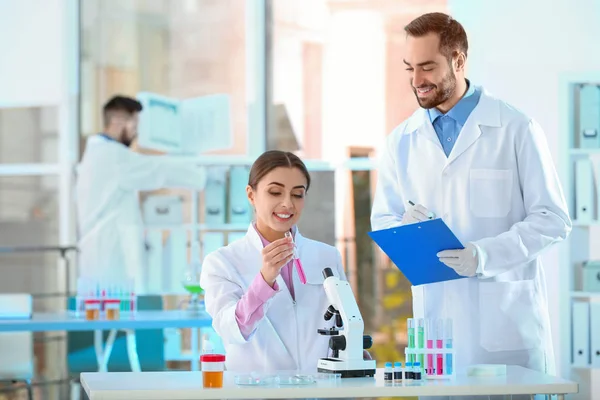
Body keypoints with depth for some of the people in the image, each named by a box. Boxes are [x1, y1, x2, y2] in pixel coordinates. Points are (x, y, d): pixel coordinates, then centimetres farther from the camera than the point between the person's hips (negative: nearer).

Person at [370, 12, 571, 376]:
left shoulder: (517, 130, -1)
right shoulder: (401, 142, 10)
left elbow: (553, 219, -4)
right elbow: (382, 221, 15)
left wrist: (485, 255, -18)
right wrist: (405, 229, -9)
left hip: (508, 319, -3)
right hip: (435, 319, 3)